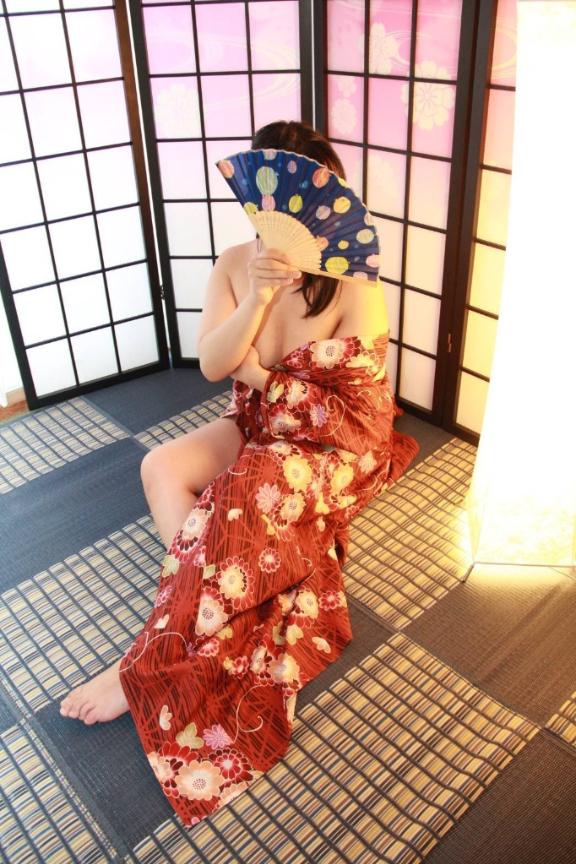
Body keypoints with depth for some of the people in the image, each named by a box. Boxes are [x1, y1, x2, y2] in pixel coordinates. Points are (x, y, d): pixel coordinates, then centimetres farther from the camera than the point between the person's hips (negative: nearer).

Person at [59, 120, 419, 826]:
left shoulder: (355, 289, -19)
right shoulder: (236, 264, -5)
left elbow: (361, 417, -19)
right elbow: (211, 364, -12)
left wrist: (257, 374, -12)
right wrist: (258, 296, -28)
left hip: (336, 449, -5)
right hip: (257, 425, 6)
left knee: (240, 496, -32)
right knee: (161, 465, -20)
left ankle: (147, 670, -20)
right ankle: (223, 615, -18)